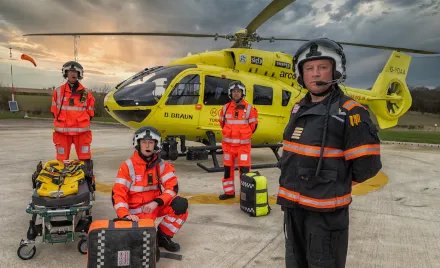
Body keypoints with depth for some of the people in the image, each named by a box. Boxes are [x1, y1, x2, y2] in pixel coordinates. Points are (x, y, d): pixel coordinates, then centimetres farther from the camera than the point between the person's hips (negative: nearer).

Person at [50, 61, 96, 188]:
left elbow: (90, 113, 11)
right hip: (62, 131, 1)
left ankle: (90, 181, 7)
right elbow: (54, 111, 14)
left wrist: (84, 124, 5)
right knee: (62, 159, 5)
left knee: (85, 158, -1)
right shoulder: (58, 91, 7)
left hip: (81, 131, -1)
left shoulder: (86, 93, 5)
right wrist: (60, 124, 10)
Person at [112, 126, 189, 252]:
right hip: (136, 210, -4)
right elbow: (118, 193, -17)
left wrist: (156, 202, -26)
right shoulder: (128, 166, -11)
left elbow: (172, 187, -10)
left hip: (156, 205, 4)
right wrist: (125, 214, -33)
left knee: (181, 204, -21)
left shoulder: (162, 165, -2)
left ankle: (163, 236, 0)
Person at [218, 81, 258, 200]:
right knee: (228, 169, 10)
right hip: (228, 144, 3)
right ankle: (229, 192, 23)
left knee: (244, 169, -7)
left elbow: (253, 126, 4)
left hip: (243, 144, -3)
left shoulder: (249, 108, -5)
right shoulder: (225, 108, 2)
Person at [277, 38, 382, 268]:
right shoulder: (298, 109, 8)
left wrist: (337, 180, -2)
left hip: (326, 211, -7)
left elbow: (366, 166, -18)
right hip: (293, 206, 7)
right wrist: (291, 187, 14)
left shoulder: (350, 112, -16)